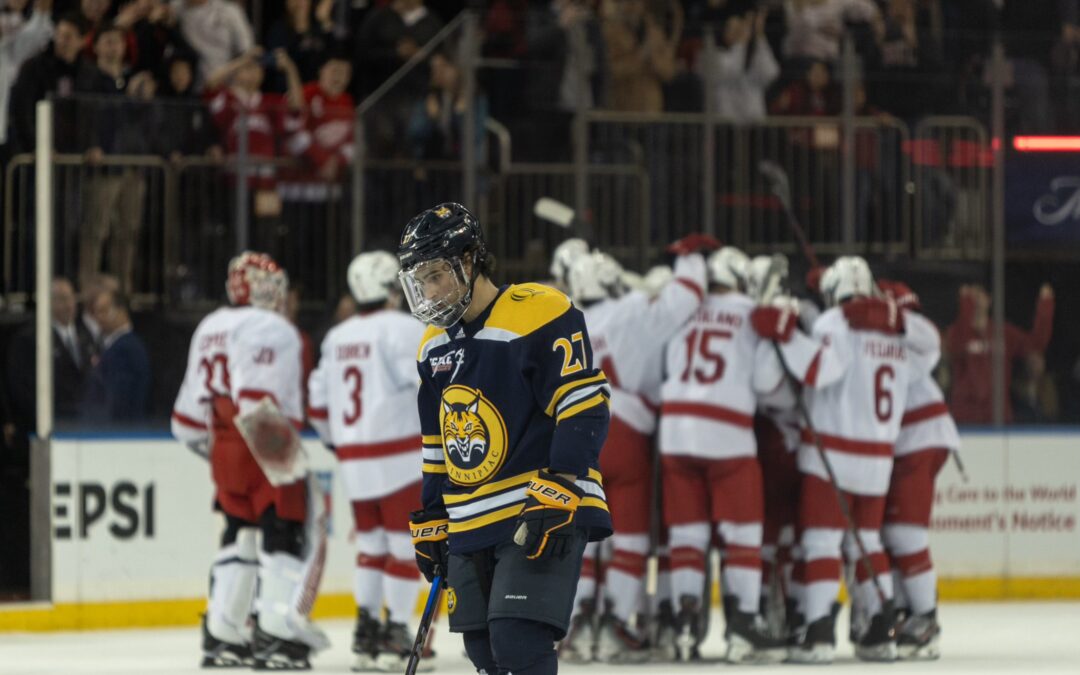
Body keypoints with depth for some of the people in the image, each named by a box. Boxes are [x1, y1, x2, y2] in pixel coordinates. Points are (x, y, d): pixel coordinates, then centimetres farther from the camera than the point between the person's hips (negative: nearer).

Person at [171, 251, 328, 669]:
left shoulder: (209, 329, 16)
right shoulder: (275, 331, -10)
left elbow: (193, 402, 19)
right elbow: (267, 401, -21)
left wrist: (204, 440, 31)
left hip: (225, 449, 8)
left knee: (239, 535, 18)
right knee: (287, 536, -5)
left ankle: (221, 635, 19)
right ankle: (275, 634, -15)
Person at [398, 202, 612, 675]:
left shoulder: (538, 315, -12)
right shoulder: (436, 345, 14)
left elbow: (585, 410, -17)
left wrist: (559, 493, -24)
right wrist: (431, 522, 21)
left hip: (545, 517, -8)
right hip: (471, 529, 8)